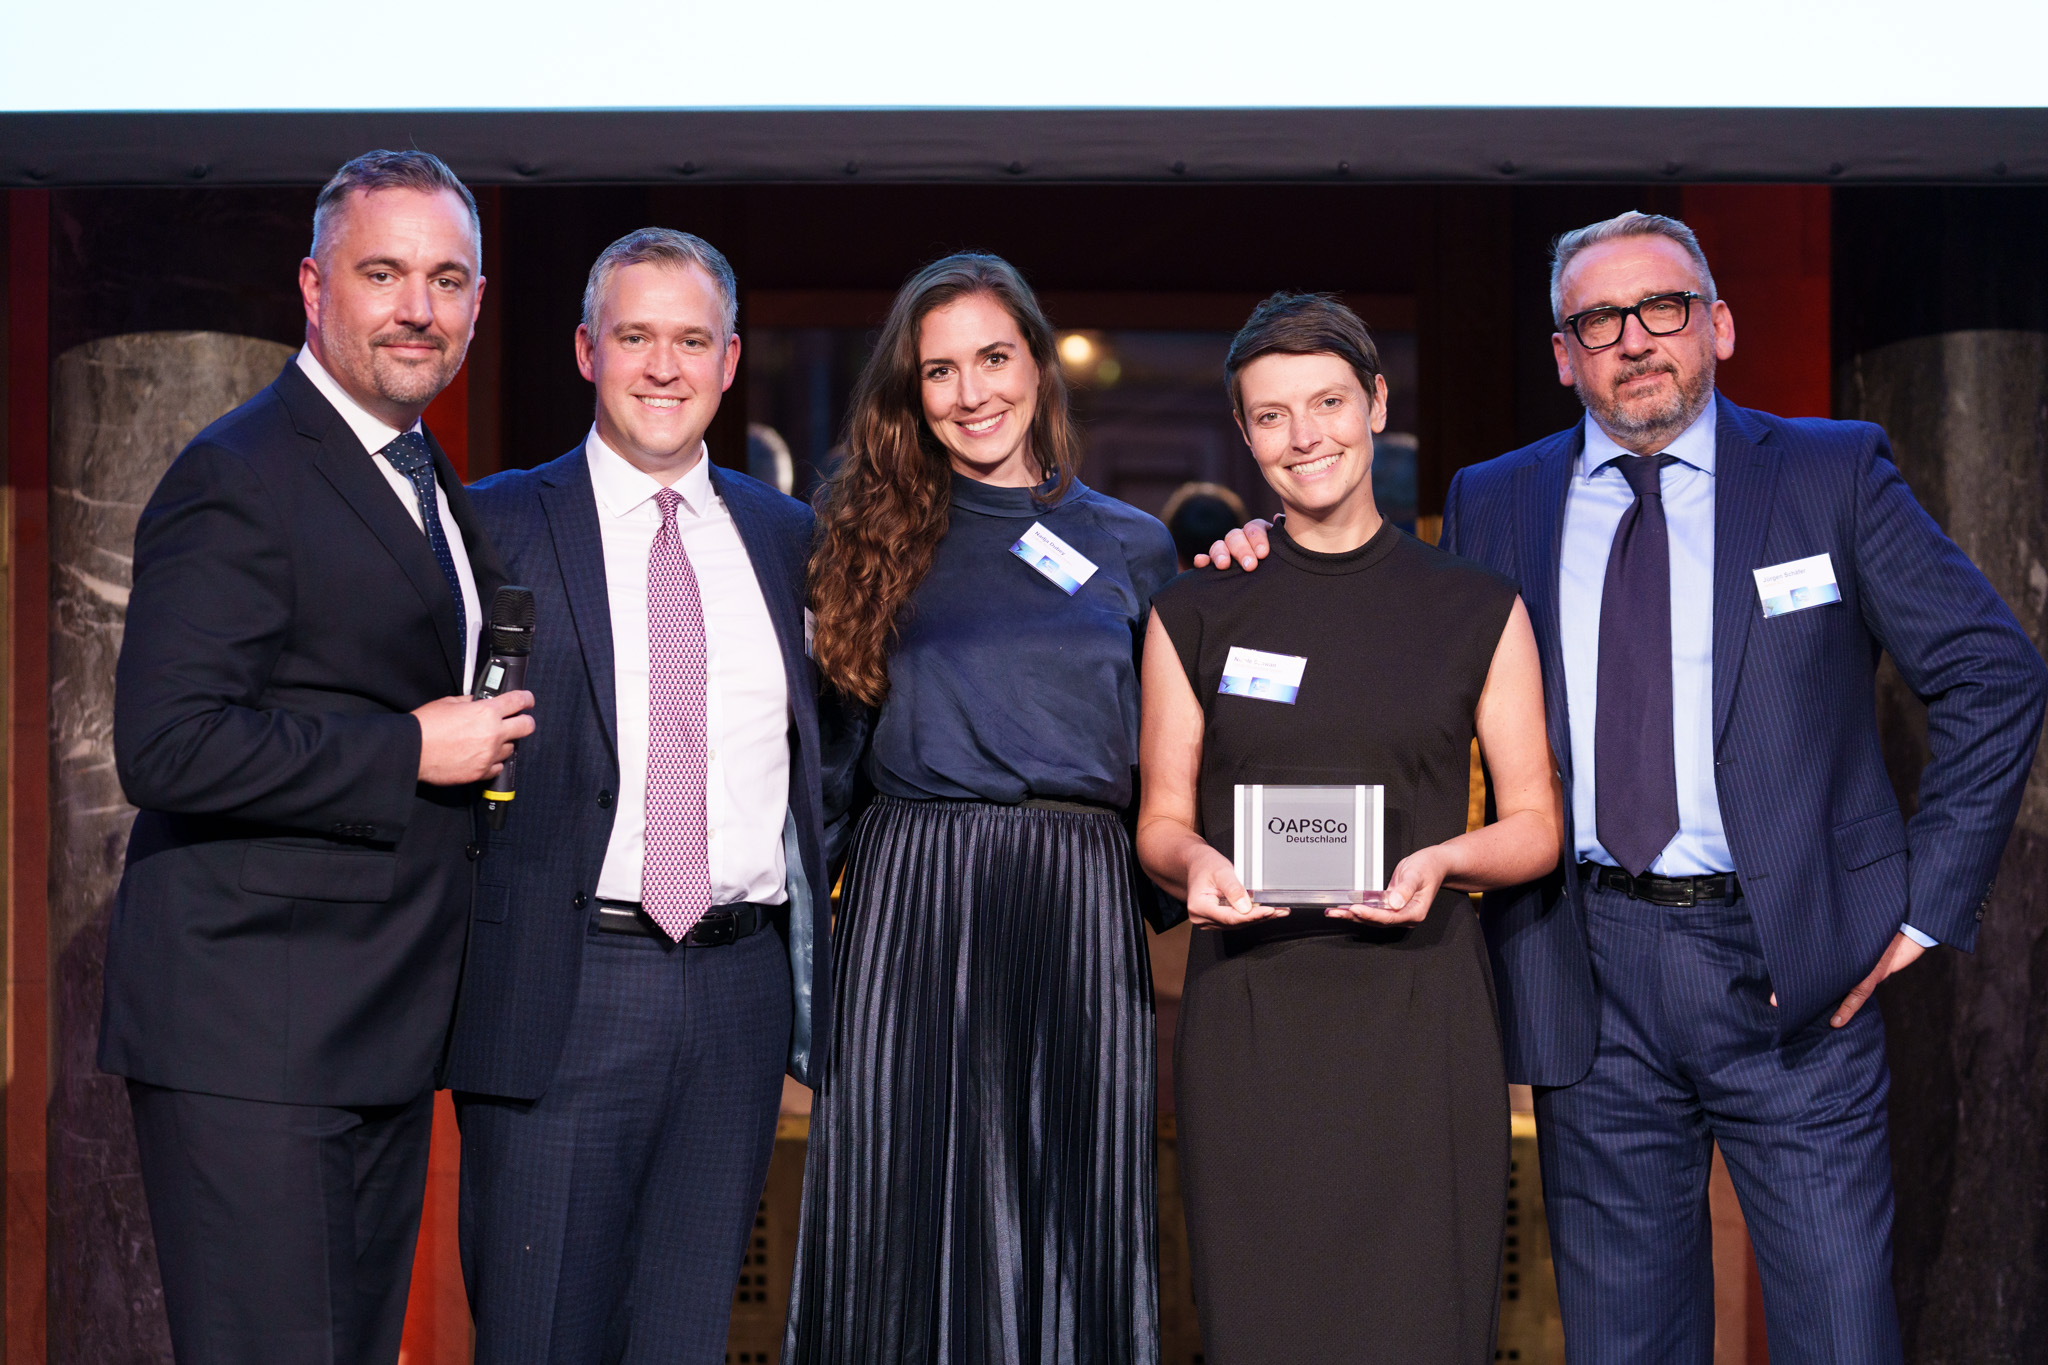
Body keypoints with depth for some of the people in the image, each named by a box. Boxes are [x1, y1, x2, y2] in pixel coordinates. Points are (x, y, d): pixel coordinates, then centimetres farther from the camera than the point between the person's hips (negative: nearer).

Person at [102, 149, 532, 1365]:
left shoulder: (434, 485, 17)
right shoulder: (238, 479, -12)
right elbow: (168, 748, -22)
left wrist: (486, 741, 11)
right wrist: (414, 753, -17)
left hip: (386, 1033, 9)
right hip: (250, 1036, -9)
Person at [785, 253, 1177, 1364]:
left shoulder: (1131, 548, 11)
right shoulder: (875, 532, 10)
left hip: (1078, 899, 0)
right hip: (910, 891, 0)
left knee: (1064, 1215, 2)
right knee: (907, 1211, 0)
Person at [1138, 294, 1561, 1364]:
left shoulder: (1476, 610, 8)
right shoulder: (1196, 614, 10)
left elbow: (1537, 826, 9)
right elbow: (1161, 820, 13)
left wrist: (1444, 860, -12)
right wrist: (1194, 864, -10)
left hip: (1418, 1006, 0)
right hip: (1247, 1018, 1)